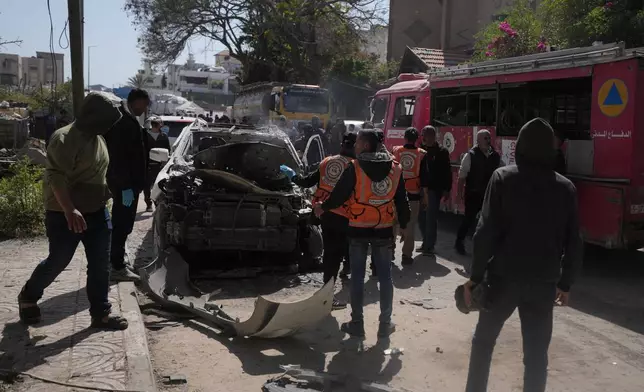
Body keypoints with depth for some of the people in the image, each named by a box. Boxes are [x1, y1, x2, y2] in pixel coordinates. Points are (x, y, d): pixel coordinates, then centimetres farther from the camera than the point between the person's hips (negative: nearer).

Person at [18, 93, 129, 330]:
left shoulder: (97, 138, 9)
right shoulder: (65, 139, -18)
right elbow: (57, 178, -27)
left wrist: (104, 196, 24)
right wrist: (69, 210, -37)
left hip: (97, 212, 8)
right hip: (64, 216, -8)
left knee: (100, 265, 5)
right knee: (57, 262, 5)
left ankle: (100, 313, 14)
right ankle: (28, 297, 32)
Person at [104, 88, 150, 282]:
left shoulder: (125, 118, 15)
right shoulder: (124, 121, -18)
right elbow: (119, 157, -24)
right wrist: (126, 186, -24)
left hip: (124, 182, 11)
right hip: (125, 183, -11)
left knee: (121, 223, 17)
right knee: (122, 224, -4)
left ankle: (117, 261, 28)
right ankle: (117, 267, 3)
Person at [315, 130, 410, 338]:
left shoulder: (354, 168, -12)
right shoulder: (395, 169, 1)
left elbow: (339, 194, -7)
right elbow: (402, 201, 6)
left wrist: (323, 207, 11)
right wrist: (403, 225, 17)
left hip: (358, 229, -3)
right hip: (383, 229, 3)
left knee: (357, 277, 7)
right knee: (385, 276, 11)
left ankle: (357, 323, 12)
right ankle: (385, 324, 16)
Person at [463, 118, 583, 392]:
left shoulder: (503, 178, -6)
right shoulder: (566, 188, 3)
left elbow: (487, 232, -12)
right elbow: (573, 242, 4)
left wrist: (476, 275, -5)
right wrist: (566, 282, 14)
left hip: (504, 276, -2)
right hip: (544, 282, 2)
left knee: (483, 340, 17)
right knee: (536, 353, 10)